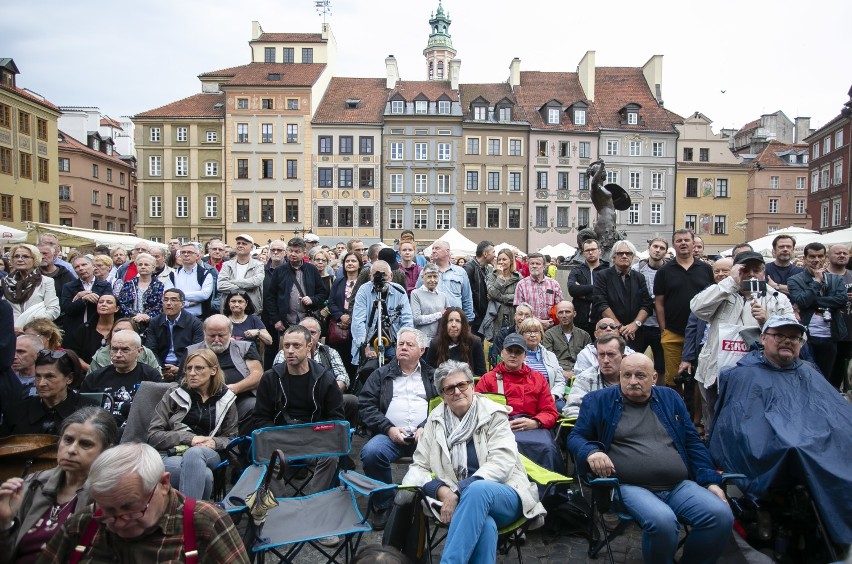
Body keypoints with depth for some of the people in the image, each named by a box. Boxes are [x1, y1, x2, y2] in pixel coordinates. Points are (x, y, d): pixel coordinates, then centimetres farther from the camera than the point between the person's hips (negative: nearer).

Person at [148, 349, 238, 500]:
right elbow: (153, 435, 3)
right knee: (204, 474, -37)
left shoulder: (226, 400, 13)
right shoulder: (174, 395, 10)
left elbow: (231, 438, 15)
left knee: (195, 453, -38)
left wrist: (215, 442, -9)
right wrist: (189, 438, -11)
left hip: (209, 456, 2)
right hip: (171, 456, -2)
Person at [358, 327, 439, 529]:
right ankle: (384, 504, -5)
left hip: (425, 435, 0)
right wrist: (389, 429, -5)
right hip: (391, 434, 1)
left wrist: (426, 428, -11)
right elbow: (366, 406, 8)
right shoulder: (381, 374, 18)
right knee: (371, 452, -30)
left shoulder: (432, 375, 18)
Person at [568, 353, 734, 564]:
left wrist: (710, 481, 8)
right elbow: (576, 437, 9)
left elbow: (693, 443, 20)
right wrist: (591, 452, -13)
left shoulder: (670, 398, 17)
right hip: (630, 487, -4)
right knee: (662, 521, -33)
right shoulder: (599, 401, 7)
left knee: (721, 515, -22)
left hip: (680, 486, 4)